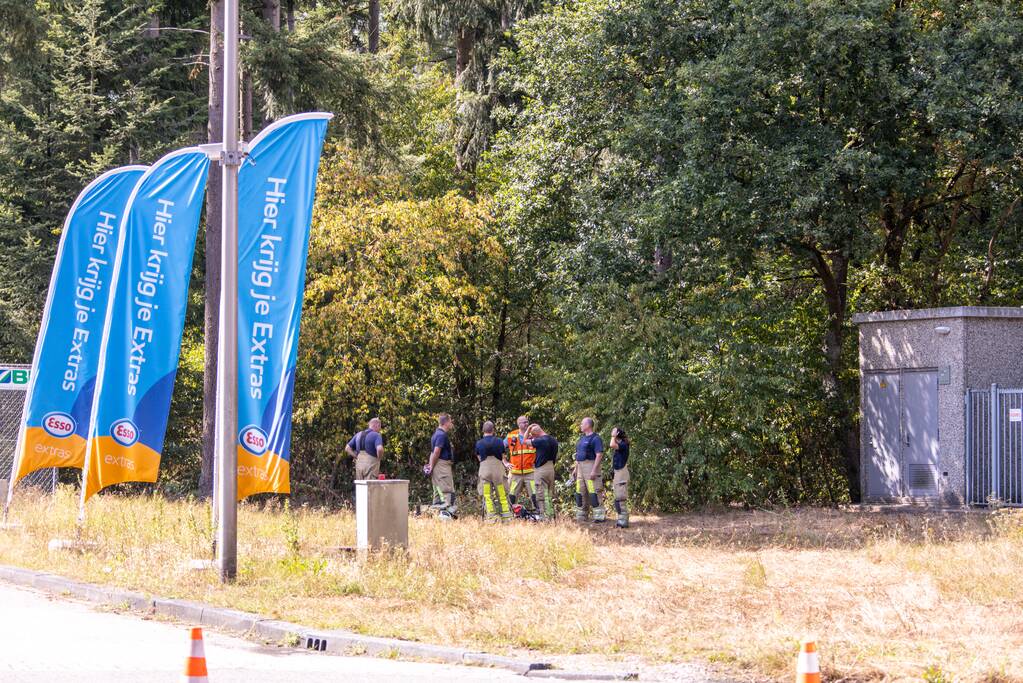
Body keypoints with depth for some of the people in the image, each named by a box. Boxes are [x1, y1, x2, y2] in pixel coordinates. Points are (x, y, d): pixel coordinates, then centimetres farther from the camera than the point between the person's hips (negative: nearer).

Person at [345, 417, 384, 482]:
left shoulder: (358, 435, 15)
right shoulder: (376, 435, -6)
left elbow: (347, 448, 15)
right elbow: (379, 449, -23)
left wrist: (357, 457, 12)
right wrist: (379, 458, -4)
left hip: (359, 465, 6)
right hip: (370, 466, -6)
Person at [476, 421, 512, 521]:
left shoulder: (479, 443, -1)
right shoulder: (499, 442, 0)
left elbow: (479, 458, 9)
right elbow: (503, 457, 8)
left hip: (484, 469, -1)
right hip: (498, 469, 1)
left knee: (487, 497, 3)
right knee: (502, 496, 7)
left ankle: (491, 516, -3)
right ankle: (506, 517, 5)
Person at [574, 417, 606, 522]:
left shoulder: (595, 438, -10)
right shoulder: (582, 438, 18)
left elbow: (599, 455, -17)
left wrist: (594, 470, -23)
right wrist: (575, 468, 20)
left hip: (591, 466, -9)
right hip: (580, 466, 9)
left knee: (594, 492, -12)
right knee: (580, 492, 11)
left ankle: (600, 515, -11)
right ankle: (581, 516, 19)